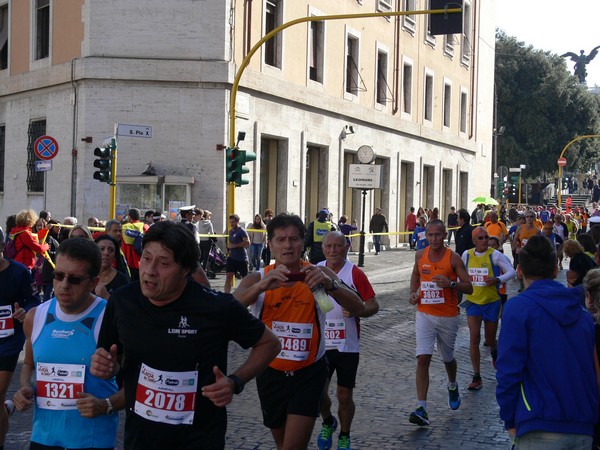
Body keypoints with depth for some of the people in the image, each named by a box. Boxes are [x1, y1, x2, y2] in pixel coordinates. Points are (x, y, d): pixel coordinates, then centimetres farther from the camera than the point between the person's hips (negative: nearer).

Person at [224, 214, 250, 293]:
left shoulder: (242, 231, -11)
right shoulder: (231, 231, 13)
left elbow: (247, 243, -21)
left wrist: (235, 245, -20)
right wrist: (229, 247, 10)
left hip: (242, 258, -7)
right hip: (232, 257, 7)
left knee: (245, 277, 5)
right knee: (228, 276, -3)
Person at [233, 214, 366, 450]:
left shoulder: (319, 274, -8)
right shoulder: (258, 279, -7)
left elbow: (359, 309, -19)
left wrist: (330, 284, -37)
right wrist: (262, 286, -44)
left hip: (309, 374, -2)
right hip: (271, 373, 3)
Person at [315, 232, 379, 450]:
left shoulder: (355, 274, -8)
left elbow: (373, 305, -8)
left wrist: (356, 311, -26)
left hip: (347, 345, -2)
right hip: (320, 344, 3)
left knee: (344, 395, 4)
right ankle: (328, 423, 34)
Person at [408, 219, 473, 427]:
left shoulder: (453, 258, -9)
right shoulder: (420, 255, 1)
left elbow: (469, 287, -8)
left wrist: (451, 283, -26)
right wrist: (413, 292, 4)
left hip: (448, 317, -1)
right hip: (424, 315, 1)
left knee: (448, 358, 17)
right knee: (422, 359, -12)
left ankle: (452, 386, 52)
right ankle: (421, 409, -14)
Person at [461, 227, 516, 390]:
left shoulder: (495, 255, -10)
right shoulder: (467, 254, 0)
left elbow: (512, 272, -9)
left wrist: (497, 280, -24)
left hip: (492, 302, -1)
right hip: (472, 302, 2)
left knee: (490, 339, 11)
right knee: (474, 337, -11)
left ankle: (494, 352, 51)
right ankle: (476, 377, -6)